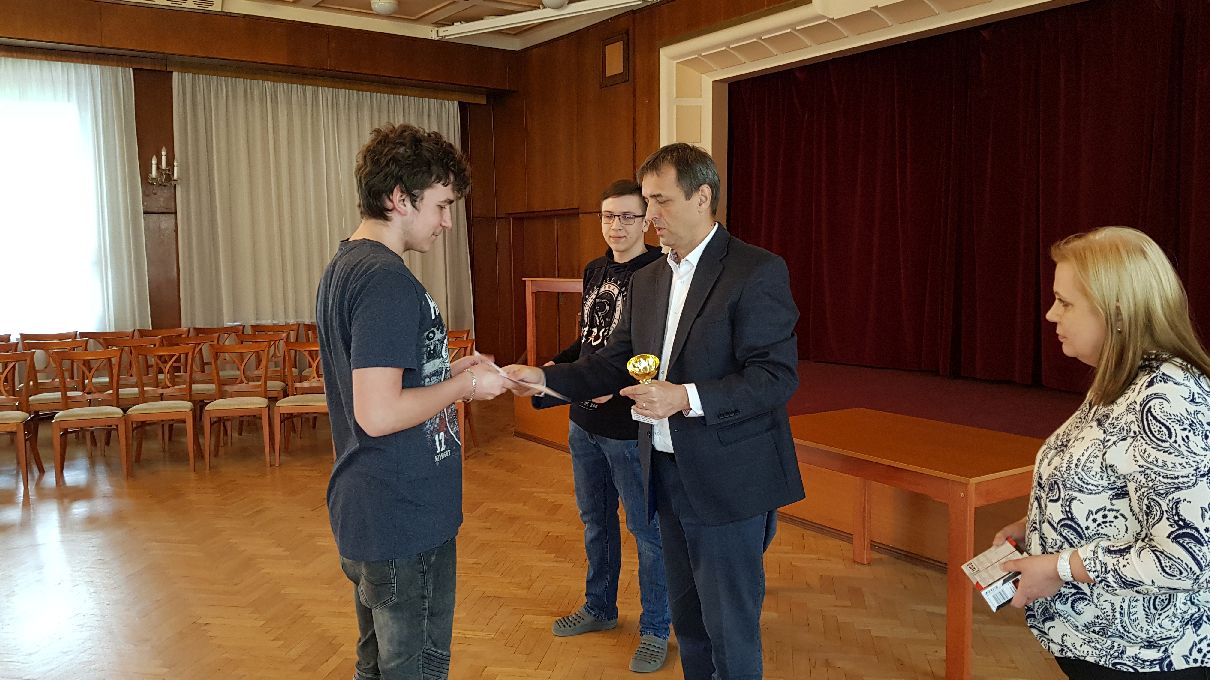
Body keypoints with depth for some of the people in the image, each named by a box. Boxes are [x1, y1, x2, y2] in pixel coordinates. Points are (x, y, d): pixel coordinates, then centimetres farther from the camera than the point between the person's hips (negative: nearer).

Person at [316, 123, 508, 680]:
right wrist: (463, 386, -14)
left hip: (363, 514, 10)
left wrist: (447, 372, 10)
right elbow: (378, 414, -28)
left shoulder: (342, 266, 10)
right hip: (405, 523, -10)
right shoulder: (387, 280, -22)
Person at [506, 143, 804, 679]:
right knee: (687, 620, 21)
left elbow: (777, 377, -19)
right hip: (667, 474, 7)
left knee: (730, 629, 6)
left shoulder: (757, 272, -14)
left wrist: (687, 398, -28)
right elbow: (614, 362, 9)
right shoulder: (647, 279, 10)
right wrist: (545, 378, -5)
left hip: (727, 482, -7)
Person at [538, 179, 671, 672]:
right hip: (585, 422, 8)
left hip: (631, 426, -8)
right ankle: (599, 608, 42)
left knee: (646, 528, 7)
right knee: (596, 520, 22)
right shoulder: (594, 271, 9)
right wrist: (558, 366, 4)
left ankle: (655, 629, 25)